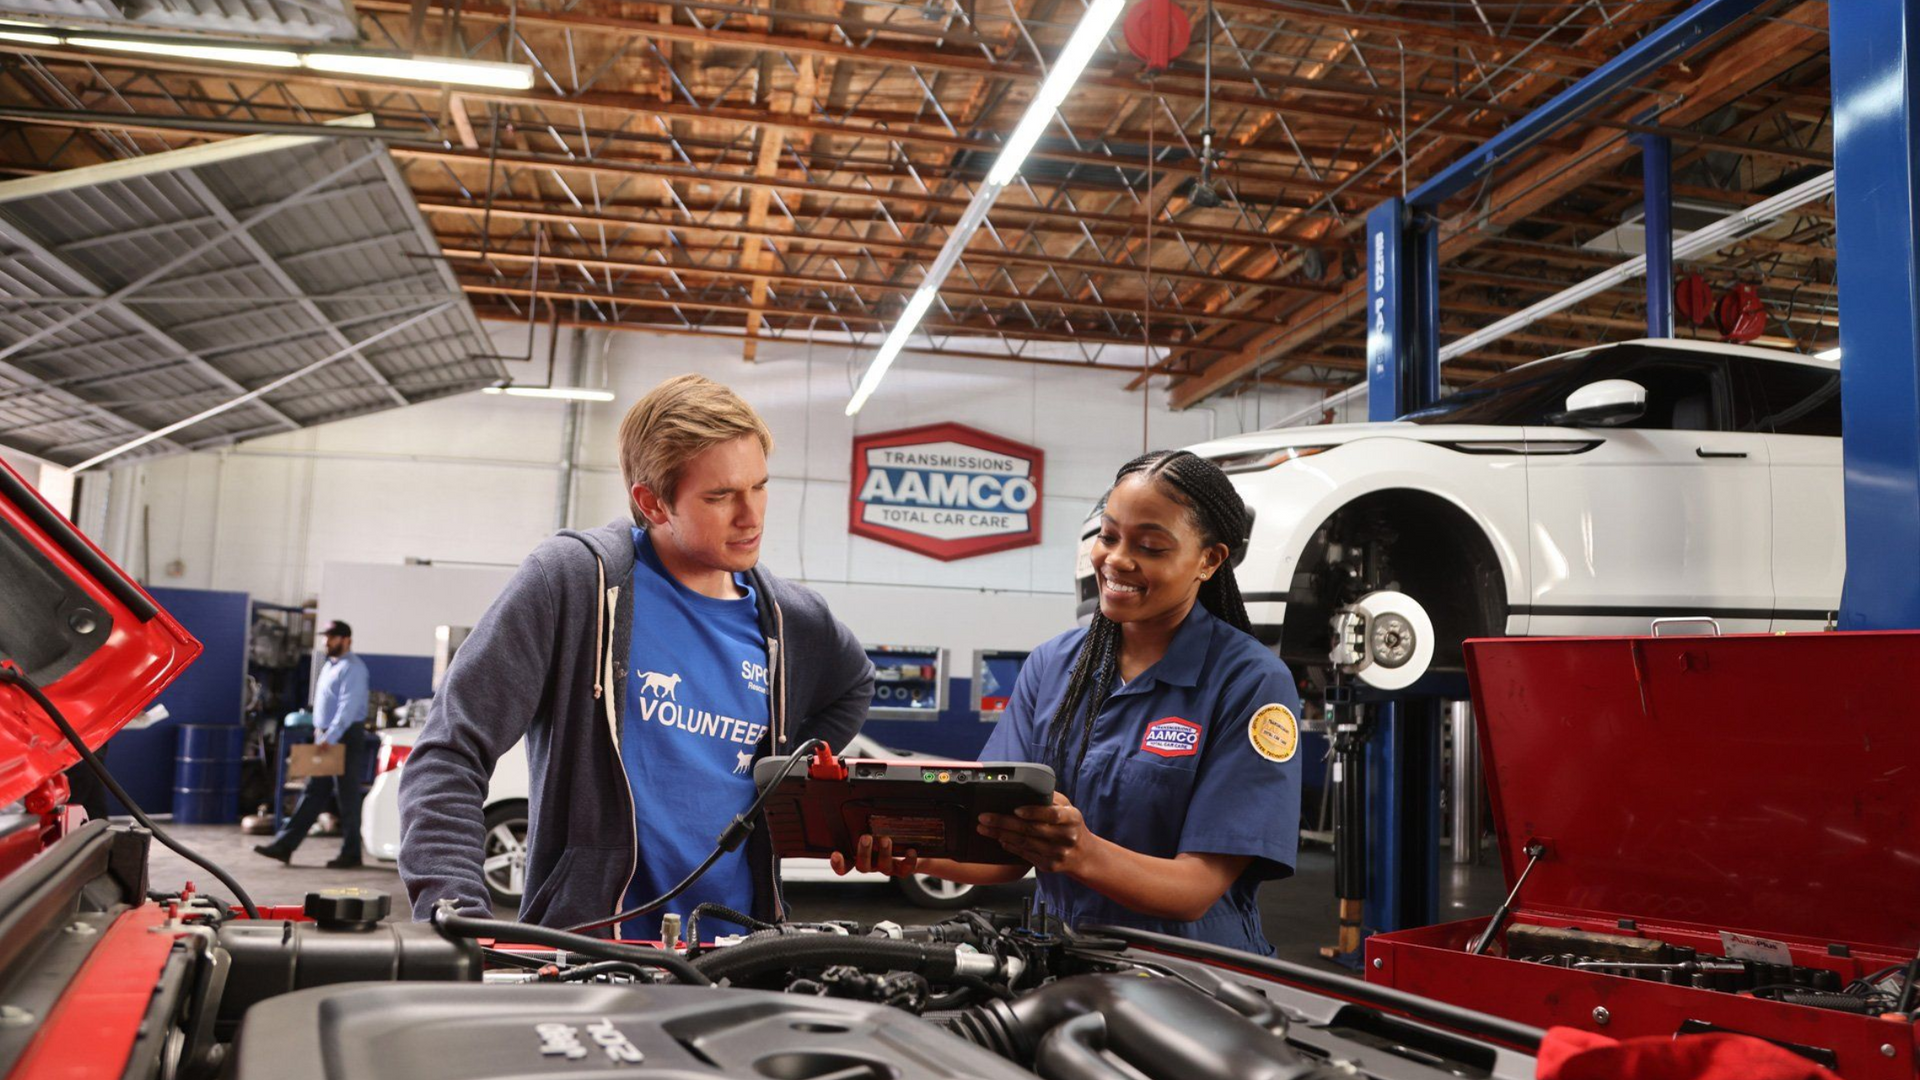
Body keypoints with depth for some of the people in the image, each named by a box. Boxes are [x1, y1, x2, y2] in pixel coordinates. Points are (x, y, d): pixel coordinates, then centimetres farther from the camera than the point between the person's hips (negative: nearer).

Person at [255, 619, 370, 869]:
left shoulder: (353, 668, -14)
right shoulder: (330, 665, 17)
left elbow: (348, 707, -24)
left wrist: (331, 737, -29)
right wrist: (320, 731, 15)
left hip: (346, 738, -9)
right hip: (326, 738, 9)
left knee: (348, 798, -2)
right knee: (312, 794, 10)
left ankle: (351, 853, 5)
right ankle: (284, 845, 11)